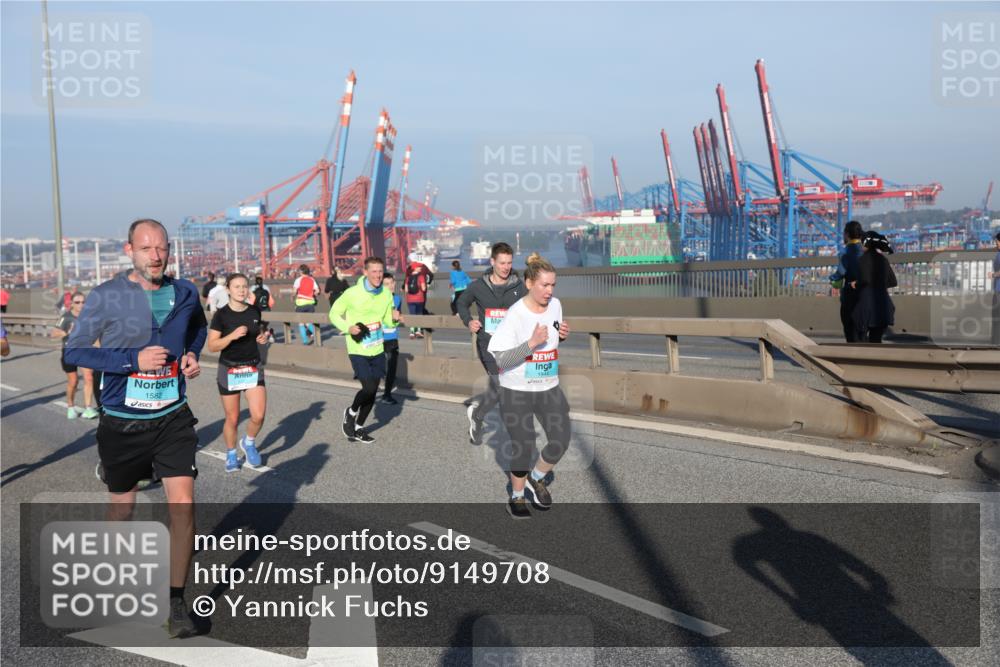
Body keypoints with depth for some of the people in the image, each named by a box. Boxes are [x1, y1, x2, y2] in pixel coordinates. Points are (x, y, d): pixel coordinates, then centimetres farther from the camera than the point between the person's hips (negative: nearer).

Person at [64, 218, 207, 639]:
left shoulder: (185, 294, 0)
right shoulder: (105, 297, -12)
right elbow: (74, 352, -9)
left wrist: (192, 355, 1)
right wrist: (134, 359, -21)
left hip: (173, 418, 2)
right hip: (122, 423, -1)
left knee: (183, 504, -10)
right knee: (122, 510, 16)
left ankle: (176, 600, 4)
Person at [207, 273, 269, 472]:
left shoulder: (255, 311, 2)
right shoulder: (221, 315, -10)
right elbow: (212, 346, -12)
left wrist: (263, 337, -3)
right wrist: (232, 336, -26)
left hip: (253, 369, 3)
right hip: (229, 371, -3)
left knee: (258, 416, -10)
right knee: (232, 419, 5)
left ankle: (249, 443, 20)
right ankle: (231, 454, 29)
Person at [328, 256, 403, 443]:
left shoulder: (386, 294, -1)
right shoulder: (353, 293, -16)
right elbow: (334, 313, -4)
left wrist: (394, 319, -13)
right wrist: (348, 328, -20)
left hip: (377, 350, 5)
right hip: (358, 350, -5)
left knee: (372, 392, 10)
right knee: (369, 388, -16)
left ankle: (358, 428, 30)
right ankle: (351, 413, 15)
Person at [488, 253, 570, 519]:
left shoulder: (555, 305, -1)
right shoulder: (515, 315, -20)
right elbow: (501, 360, -23)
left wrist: (562, 336, -5)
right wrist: (532, 342, -32)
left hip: (549, 388, 5)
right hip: (517, 391, -5)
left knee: (561, 441, -2)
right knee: (523, 448, 3)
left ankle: (537, 479, 27)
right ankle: (516, 498, 28)